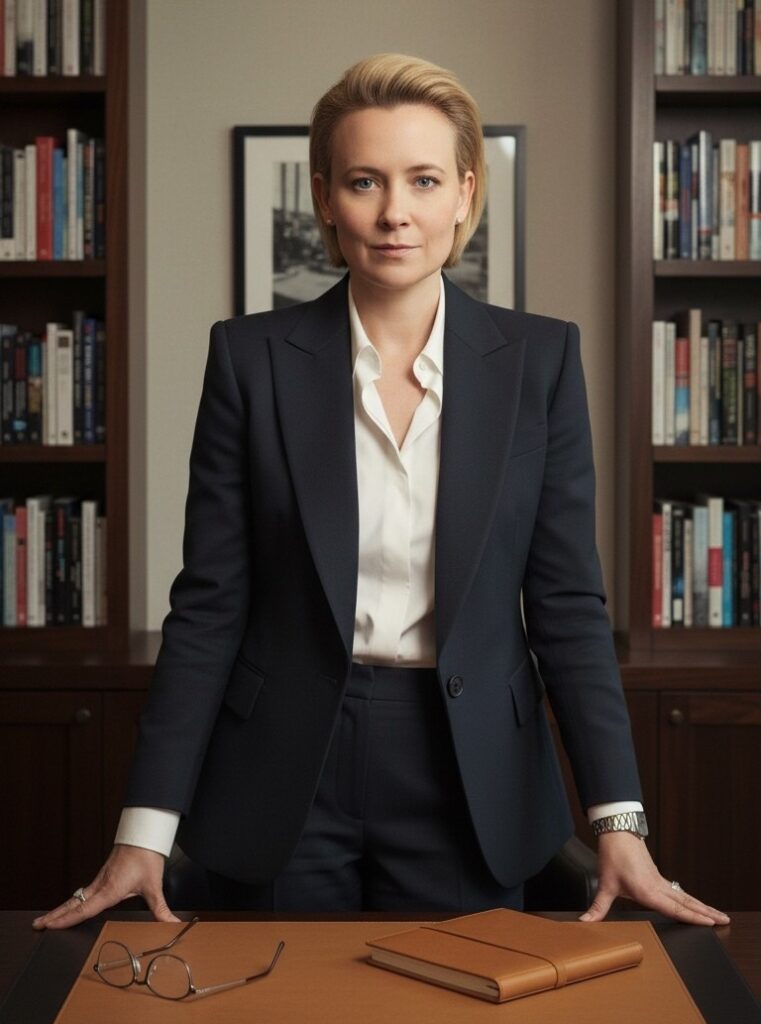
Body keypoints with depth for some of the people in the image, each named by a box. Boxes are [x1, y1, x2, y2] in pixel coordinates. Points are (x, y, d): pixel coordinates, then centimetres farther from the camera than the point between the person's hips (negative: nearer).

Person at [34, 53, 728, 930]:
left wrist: (618, 824, -10)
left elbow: (567, 602, -2)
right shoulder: (252, 356, -4)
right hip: (286, 778, 0)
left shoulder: (539, 358, -3)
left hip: (470, 777, 1)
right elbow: (210, 604, -4)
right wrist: (146, 831, -8)